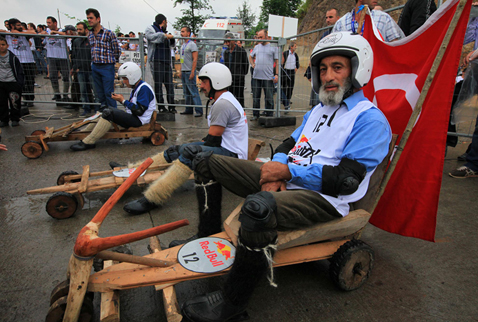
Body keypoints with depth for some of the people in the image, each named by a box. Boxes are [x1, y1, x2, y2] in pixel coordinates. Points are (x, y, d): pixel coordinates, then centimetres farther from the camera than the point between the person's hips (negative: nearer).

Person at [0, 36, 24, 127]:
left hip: (12, 83, -3)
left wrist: (20, 83, -8)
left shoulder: (12, 57, -2)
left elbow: (19, 71, -1)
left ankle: (15, 119, 14)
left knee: (15, 102, 2)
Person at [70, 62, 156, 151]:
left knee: (108, 112, -22)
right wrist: (121, 100, 2)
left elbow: (139, 111, -21)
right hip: (132, 117, 10)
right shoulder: (136, 88, 18)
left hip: (139, 121, -10)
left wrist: (123, 100, -12)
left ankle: (88, 143, -20)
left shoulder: (144, 88, -15)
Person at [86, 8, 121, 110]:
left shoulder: (109, 33, -8)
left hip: (107, 67, -6)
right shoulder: (89, 34, 10)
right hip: (94, 67, 6)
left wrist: (111, 61, 3)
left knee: (109, 92, -4)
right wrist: (94, 61, 16)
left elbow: (116, 50, -3)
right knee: (99, 92, 12)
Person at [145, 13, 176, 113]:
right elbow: (152, 37, -16)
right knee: (158, 84, -6)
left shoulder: (164, 31, 27)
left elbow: (171, 44, 35)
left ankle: (171, 106, 6)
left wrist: (171, 38, 14)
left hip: (167, 61, 7)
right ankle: (161, 106, -2)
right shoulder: (150, 28, 6)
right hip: (156, 61, -7)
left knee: (170, 84, 2)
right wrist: (165, 36, -19)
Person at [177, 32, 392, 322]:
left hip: (325, 198, -8)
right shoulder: (319, 110, 20)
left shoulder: (371, 120, -7)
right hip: (286, 181, 8)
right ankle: (208, 238, 14)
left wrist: (288, 171, -15)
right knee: (207, 162, 6)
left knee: (258, 207, -43)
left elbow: (347, 179, -17)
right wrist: (275, 172, -4)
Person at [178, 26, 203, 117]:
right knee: (186, 92, 10)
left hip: (189, 71, -9)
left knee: (193, 92, -11)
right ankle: (188, 109, 17)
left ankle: (199, 111, -9)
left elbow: (195, 59, -14)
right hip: (183, 72, 9)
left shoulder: (192, 44, -7)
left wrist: (192, 72, -20)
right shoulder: (183, 45, 19)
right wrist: (180, 71, 16)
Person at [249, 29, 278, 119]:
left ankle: (269, 115, 11)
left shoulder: (273, 47, 2)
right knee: (256, 97, 9)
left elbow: (277, 62, 0)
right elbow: (250, 57, 29)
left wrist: (276, 74, -8)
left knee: (269, 98, 2)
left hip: (268, 77, -4)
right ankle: (255, 115, 19)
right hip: (256, 76, 4)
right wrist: (252, 64, 11)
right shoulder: (256, 47, 14)